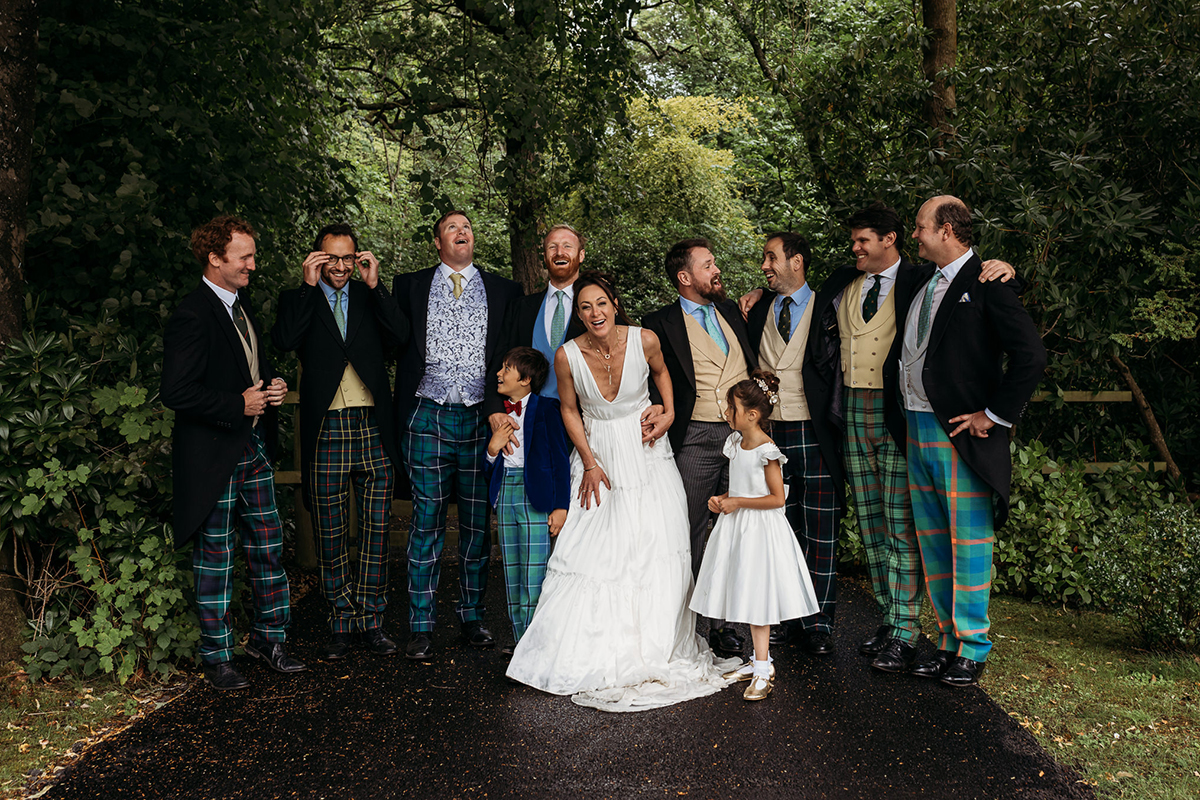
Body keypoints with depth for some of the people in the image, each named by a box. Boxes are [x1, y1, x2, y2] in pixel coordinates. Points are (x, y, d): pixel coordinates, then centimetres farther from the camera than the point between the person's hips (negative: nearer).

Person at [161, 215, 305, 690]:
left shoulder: (243, 309, 14)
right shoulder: (192, 317, -15)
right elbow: (176, 392, -21)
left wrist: (273, 387, 6)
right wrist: (238, 405, -18)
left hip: (253, 450, 8)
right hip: (213, 457, -8)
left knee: (269, 549, 12)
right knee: (215, 561, 4)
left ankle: (268, 637, 28)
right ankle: (217, 657, 18)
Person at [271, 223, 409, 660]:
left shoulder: (371, 296, 12)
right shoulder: (298, 300, 8)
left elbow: (400, 335, -4)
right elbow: (284, 341, -12)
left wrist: (374, 284, -8)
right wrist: (307, 285, -10)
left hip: (373, 428, 1)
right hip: (325, 431, -1)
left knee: (376, 533, 5)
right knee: (331, 535, 7)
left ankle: (371, 620, 17)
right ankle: (341, 623, 20)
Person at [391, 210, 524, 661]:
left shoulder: (503, 290, 11)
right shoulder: (410, 286, 10)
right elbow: (396, 347, 7)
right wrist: (401, 424, -3)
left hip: (482, 420, 1)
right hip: (429, 419, -1)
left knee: (478, 524, 8)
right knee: (426, 523, 1)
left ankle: (472, 617, 21)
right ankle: (421, 626, 11)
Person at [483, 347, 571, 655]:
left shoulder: (546, 408, -5)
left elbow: (561, 459, -8)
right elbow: (488, 469, 15)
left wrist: (561, 506, -12)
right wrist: (492, 449, -7)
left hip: (535, 496, -6)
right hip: (504, 494, 6)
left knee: (534, 574, -4)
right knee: (511, 573, 11)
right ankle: (519, 639, 23)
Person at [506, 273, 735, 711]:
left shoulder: (645, 340, -12)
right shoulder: (568, 355, -13)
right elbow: (570, 410, 1)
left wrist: (669, 413, -2)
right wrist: (590, 463, -4)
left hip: (647, 457, 1)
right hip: (598, 456, -1)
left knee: (657, 549, 1)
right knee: (594, 554, -2)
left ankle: (657, 648, 19)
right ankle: (593, 653, 14)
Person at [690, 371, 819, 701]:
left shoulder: (766, 452, -17)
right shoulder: (736, 443, 8)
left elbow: (777, 498, -17)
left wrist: (738, 503, -17)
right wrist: (722, 498, 1)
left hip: (760, 529, -8)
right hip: (737, 527, 8)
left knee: (756, 597, -3)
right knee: (746, 596, 13)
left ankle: (763, 669, 6)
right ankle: (760, 660, 25)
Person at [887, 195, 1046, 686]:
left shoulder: (985, 284, -9)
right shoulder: (919, 280, 14)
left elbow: (1031, 356, -16)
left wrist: (993, 415, -13)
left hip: (961, 432, -7)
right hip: (916, 428, 8)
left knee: (969, 544, 1)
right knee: (932, 544, 12)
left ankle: (973, 650, 15)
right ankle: (949, 642, 25)